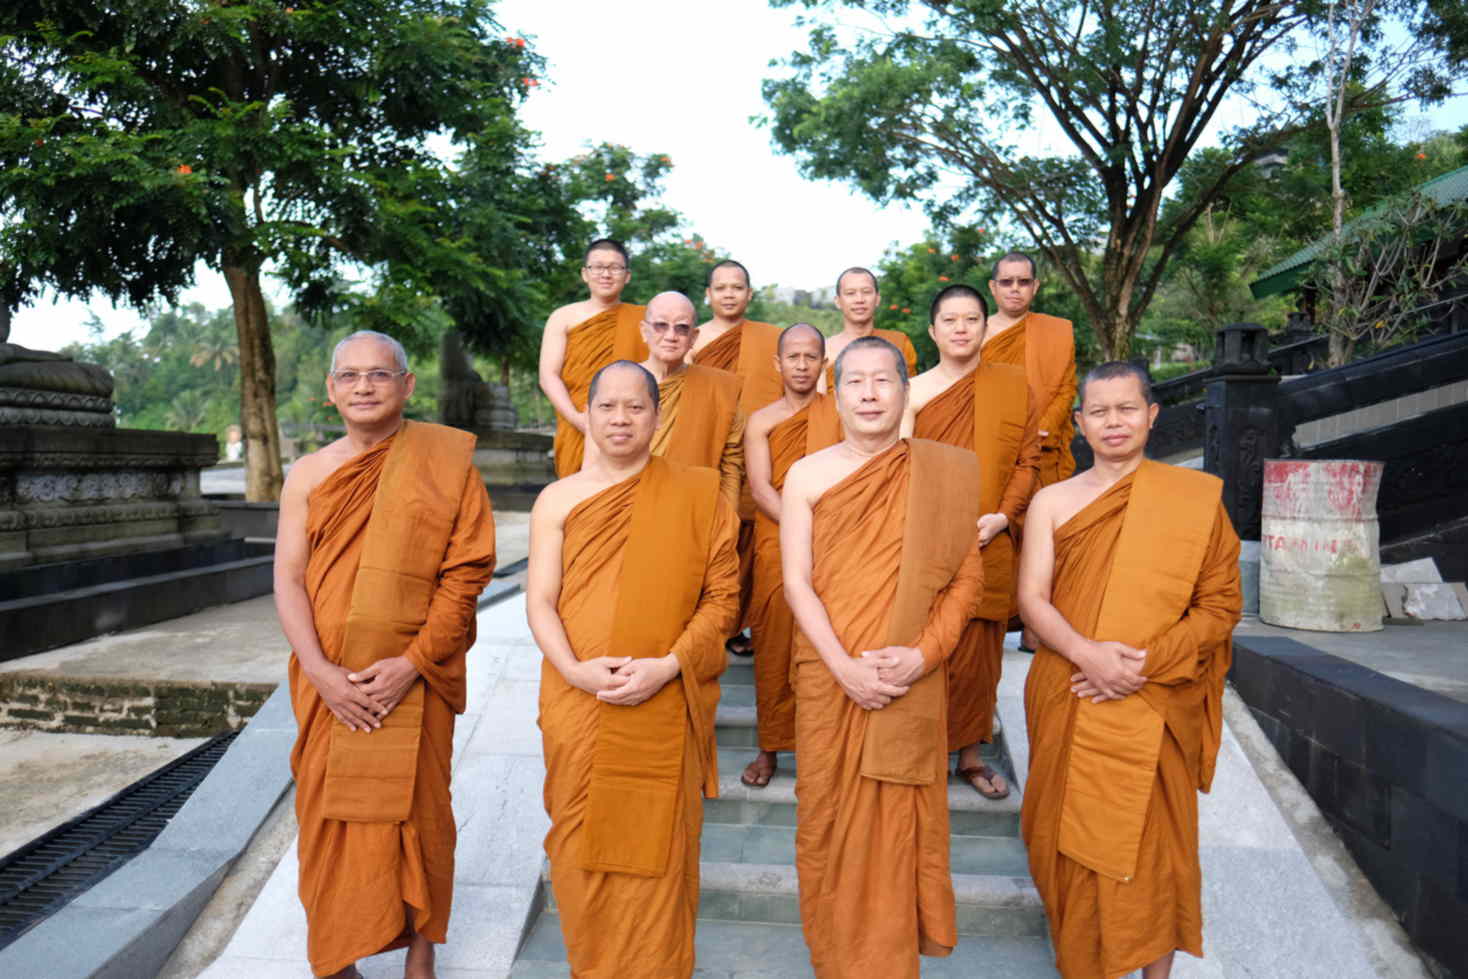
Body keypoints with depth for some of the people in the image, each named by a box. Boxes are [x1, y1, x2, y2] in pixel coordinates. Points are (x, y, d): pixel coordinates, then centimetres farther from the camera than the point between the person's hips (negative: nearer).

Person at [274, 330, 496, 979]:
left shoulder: (445, 463, -3)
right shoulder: (308, 474, 5)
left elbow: (467, 571, -7)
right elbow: (288, 578, 1)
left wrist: (413, 662, -15)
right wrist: (321, 672, -11)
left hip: (414, 677, -2)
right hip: (329, 681, 2)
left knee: (417, 809, 7)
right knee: (329, 813, 8)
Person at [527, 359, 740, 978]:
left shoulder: (697, 495, 0)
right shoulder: (559, 499, 4)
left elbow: (722, 596, -2)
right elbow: (539, 602, 1)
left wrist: (666, 666, -14)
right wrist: (577, 670, -15)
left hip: (666, 704, -1)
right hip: (578, 701, 2)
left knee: (656, 844, 8)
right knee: (580, 841, 11)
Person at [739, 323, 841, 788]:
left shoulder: (841, 413, 7)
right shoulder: (761, 421, 6)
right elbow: (760, 489, -5)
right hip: (777, 545, 0)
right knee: (775, 646, 3)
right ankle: (770, 748, 14)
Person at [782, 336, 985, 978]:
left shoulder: (942, 473, 0)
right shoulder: (806, 476, -1)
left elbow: (966, 576, -1)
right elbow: (797, 582, -4)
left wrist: (922, 653, -13)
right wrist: (844, 666, -14)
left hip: (911, 680, 0)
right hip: (830, 677, 0)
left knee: (899, 815, 9)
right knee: (831, 810, 11)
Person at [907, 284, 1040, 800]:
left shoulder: (1013, 384, 6)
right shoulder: (913, 392, 3)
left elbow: (1027, 458, 5)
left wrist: (1003, 515, -9)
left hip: (988, 545, 1)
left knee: (978, 650, 8)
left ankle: (970, 754, 23)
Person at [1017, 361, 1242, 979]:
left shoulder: (1195, 497, 1)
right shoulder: (1052, 501, 5)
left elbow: (1221, 604, -2)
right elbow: (1032, 599, -2)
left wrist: (1146, 662, -15)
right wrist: (1089, 654, -19)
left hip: (1156, 707, -1)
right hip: (1069, 705, 1)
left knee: (1153, 842, 6)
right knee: (1075, 836, 9)